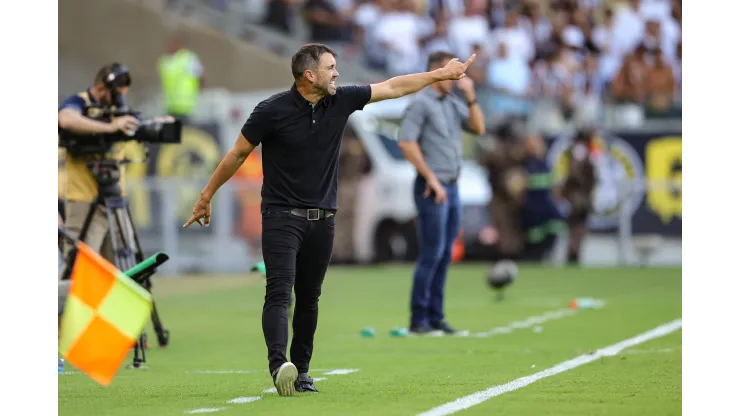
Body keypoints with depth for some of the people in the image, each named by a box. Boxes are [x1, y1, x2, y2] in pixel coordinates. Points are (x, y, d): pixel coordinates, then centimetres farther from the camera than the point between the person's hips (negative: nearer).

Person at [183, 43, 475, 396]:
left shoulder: (341, 100, 1)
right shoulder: (272, 111, -11)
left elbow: (392, 88, 10)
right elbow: (238, 154, -2)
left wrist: (440, 74, 11)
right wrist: (206, 196, 3)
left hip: (321, 219, 5)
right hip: (282, 217, -5)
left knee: (309, 298, 9)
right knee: (279, 292, -18)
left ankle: (301, 370, 17)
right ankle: (279, 365, -32)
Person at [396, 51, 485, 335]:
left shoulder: (453, 104, 15)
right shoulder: (421, 104, -8)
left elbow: (478, 128, 10)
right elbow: (406, 142, -16)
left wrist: (471, 97, -2)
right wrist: (431, 178, -16)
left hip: (451, 188, 8)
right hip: (432, 189, -8)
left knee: (444, 256, 8)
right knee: (431, 254, -9)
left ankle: (436, 317, 12)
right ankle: (418, 320, -5)